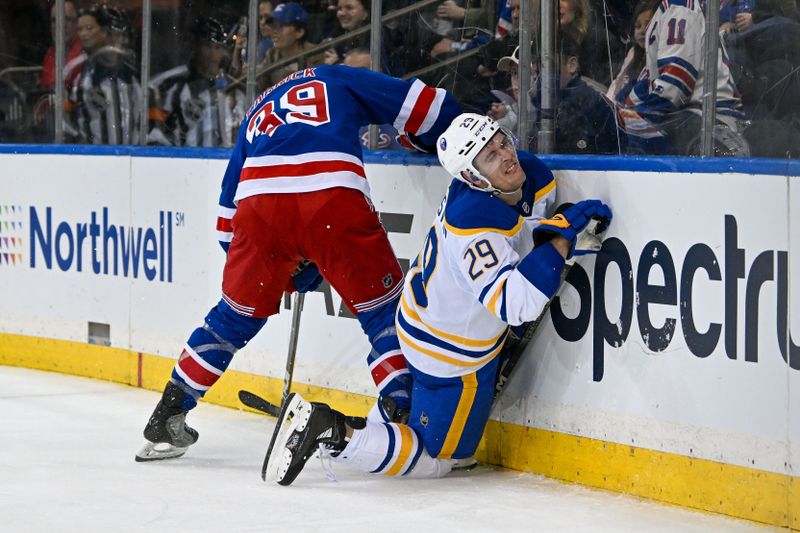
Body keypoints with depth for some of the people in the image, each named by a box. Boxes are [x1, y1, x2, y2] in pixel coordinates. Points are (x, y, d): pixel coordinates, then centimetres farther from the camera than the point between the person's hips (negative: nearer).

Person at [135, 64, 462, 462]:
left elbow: (229, 215, 35)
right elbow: (423, 107, 18)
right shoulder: (337, 79, 30)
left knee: (237, 314, 22)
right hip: (334, 199, -4)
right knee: (383, 307, 10)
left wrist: (294, 273, 38)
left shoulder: (257, 114, 39)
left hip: (259, 203, 4)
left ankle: (167, 418, 26)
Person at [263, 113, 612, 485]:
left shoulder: (535, 176, -11)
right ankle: (331, 432, -3)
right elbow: (516, 305, -43)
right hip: (451, 354, -9)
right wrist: (561, 239, -41)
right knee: (435, 460, 3)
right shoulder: (473, 226, -37)